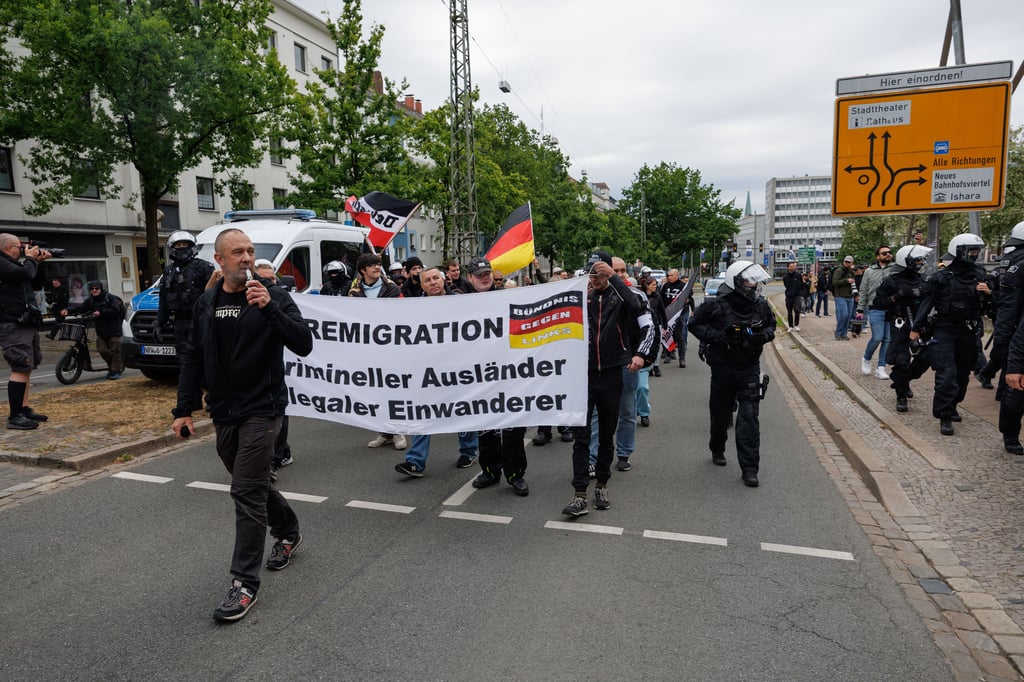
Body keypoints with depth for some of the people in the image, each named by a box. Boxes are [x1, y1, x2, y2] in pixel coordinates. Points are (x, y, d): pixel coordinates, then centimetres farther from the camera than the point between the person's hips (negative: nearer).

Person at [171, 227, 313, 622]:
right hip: (223, 413, 6)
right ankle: (288, 533, 43)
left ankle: (245, 583, 2)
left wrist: (269, 308, -31)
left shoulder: (273, 297, -8)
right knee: (253, 483, 18)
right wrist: (184, 409, 8)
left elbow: (304, 346, -20)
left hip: (262, 410, -6)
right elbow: (192, 358, 11)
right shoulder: (206, 304, 7)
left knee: (247, 492, -8)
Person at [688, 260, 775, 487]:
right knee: (720, 413, 14)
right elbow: (694, 324, -5)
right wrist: (717, 336, -19)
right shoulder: (717, 305, -12)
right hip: (723, 368, -2)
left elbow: (771, 325, 16)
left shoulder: (760, 305, 0)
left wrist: (765, 335, -7)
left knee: (749, 418, -5)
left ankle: (749, 468, 0)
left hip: (750, 368, 2)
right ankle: (717, 449, 42)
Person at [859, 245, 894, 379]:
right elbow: (863, 292, 10)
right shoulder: (869, 271, 8)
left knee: (888, 339, 4)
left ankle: (880, 368, 13)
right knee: (877, 338, -10)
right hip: (876, 310, -1)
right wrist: (861, 309, 6)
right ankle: (866, 359, 16)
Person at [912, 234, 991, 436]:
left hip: (969, 331, 6)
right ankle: (945, 416, -7)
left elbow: (986, 306, 17)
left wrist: (987, 293, -5)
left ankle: (952, 406, 28)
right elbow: (927, 304, -4)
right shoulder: (942, 277, -8)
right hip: (945, 330, -6)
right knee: (947, 374, -12)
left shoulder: (980, 275, 8)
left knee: (963, 373, 12)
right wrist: (916, 328, -3)